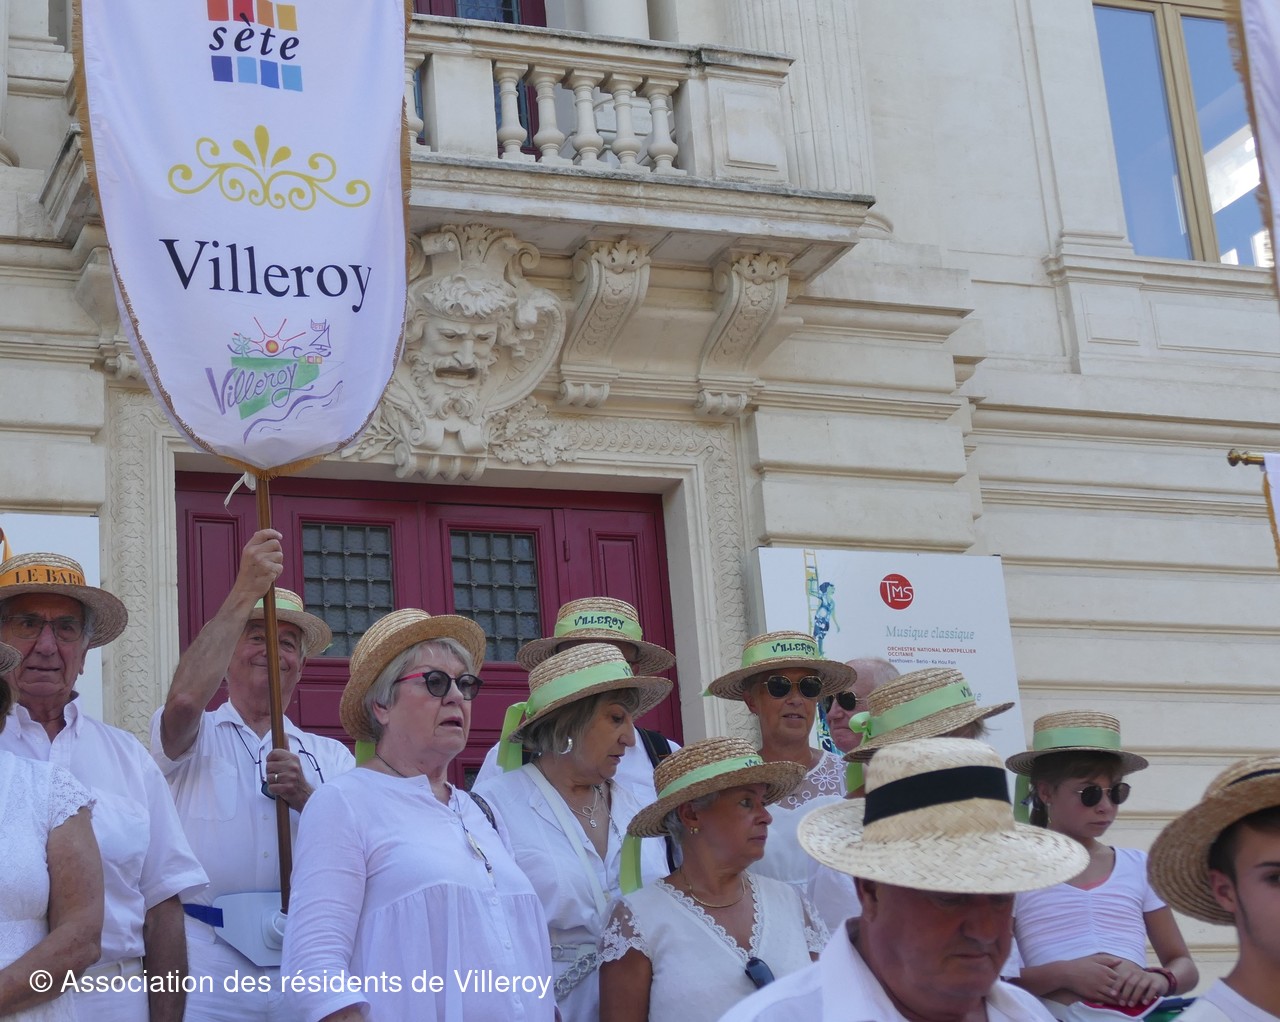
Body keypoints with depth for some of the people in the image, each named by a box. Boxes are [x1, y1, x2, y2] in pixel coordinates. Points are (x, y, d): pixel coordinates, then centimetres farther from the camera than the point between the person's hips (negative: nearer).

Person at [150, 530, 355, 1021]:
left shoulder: (331, 756, 19)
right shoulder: (195, 737, 10)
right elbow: (185, 698, -16)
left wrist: (306, 799, -12)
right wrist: (246, 591, -15)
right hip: (206, 961, -3)